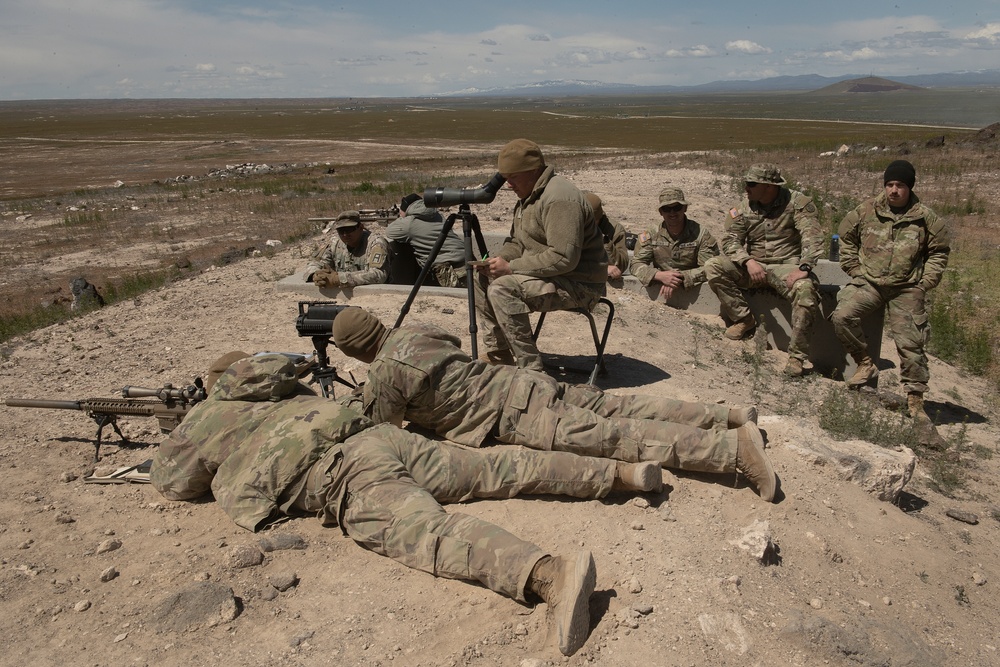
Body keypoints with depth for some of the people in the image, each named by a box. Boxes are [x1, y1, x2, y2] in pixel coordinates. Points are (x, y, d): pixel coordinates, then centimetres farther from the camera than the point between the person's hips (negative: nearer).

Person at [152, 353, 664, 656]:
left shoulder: (204, 419, 19)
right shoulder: (284, 390, 33)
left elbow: (171, 483, 27)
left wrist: (211, 465, 46)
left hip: (342, 478, -7)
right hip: (382, 435, 7)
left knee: (434, 534, -29)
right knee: (498, 471, 6)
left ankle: (551, 573, -54)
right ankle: (618, 473, 2)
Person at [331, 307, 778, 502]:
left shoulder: (383, 374, -9)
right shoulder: (412, 331, 15)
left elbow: (376, 427, 5)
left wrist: (351, 407, 26)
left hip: (514, 417, -8)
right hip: (522, 382, 8)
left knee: (615, 436, -12)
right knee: (617, 409, 9)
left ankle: (734, 447, -17)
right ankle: (731, 418, 11)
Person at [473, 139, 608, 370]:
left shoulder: (559, 198, -22)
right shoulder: (529, 195, 12)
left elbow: (564, 258, -30)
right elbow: (516, 242, 19)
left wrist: (511, 267, -24)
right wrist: (499, 260, -3)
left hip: (579, 284, -11)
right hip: (550, 275, 11)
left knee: (502, 289, -27)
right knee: (482, 278, 9)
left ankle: (530, 367, -19)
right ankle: (499, 352, 14)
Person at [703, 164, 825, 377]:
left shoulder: (798, 203, -8)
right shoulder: (745, 206, 3)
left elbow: (812, 238, -18)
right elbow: (730, 239, -2)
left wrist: (804, 268, -35)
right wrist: (749, 261, -21)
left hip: (787, 266, -4)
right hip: (753, 267, 4)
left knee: (806, 289, -36)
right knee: (713, 267, -17)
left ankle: (797, 356, -25)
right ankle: (744, 319, -5)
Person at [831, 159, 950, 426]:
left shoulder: (925, 218, 0)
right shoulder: (866, 212, 0)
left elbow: (939, 250, 12)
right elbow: (847, 237, 14)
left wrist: (926, 282, 2)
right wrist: (854, 269, 5)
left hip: (907, 289, 0)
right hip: (868, 283, 1)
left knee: (911, 344, -2)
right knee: (842, 316, -25)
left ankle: (915, 399, 12)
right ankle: (865, 363, -5)